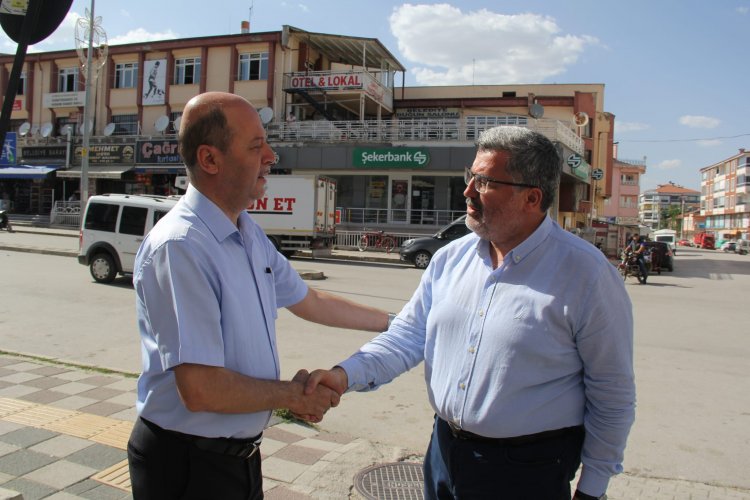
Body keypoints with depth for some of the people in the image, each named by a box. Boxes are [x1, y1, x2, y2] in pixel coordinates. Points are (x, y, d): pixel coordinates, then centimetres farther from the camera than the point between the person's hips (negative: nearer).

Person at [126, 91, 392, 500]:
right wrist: (294, 396, -13)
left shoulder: (250, 234, 3)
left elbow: (309, 302, 14)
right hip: (188, 465, -8)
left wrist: (394, 322, 18)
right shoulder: (180, 247, -26)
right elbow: (200, 390, -29)